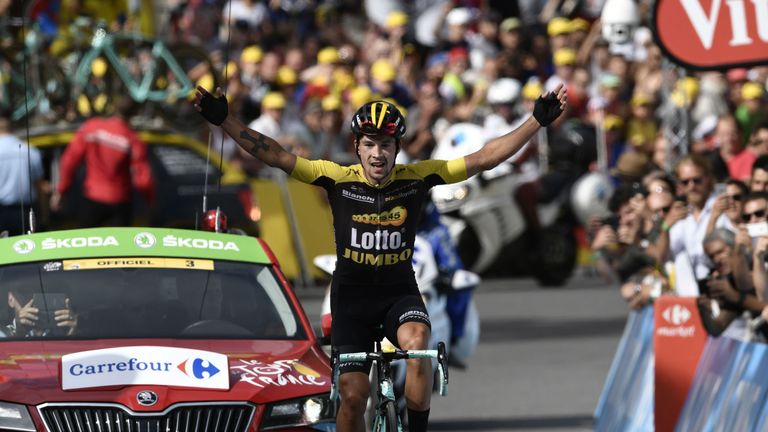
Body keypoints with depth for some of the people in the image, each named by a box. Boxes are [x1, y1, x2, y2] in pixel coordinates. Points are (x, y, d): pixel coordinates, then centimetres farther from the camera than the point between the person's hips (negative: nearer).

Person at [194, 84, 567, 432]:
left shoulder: (416, 178, -11)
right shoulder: (338, 179, -13)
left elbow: (484, 159, -11)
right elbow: (275, 156, -16)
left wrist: (538, 120, -16)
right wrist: (223, 120, -24)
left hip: (399, 292, 0)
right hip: (351, 294, 0)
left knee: (417, 342, -33)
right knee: (352, 394, -6)